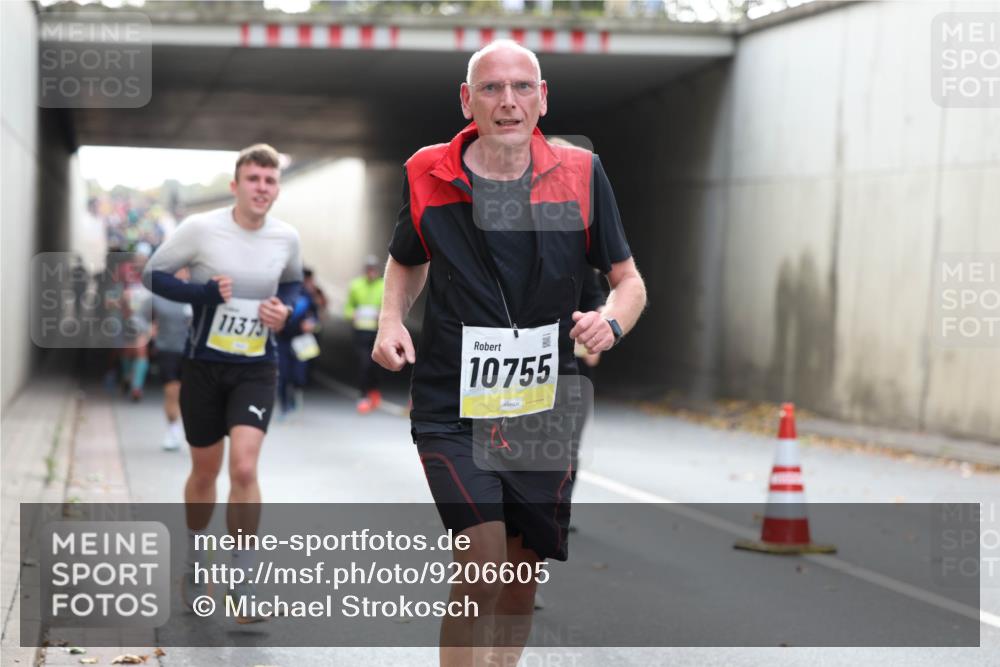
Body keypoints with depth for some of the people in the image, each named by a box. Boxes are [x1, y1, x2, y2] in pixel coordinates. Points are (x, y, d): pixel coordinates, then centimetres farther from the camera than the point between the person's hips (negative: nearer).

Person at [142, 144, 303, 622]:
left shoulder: (287, 238, -4)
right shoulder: (201, 228, -14)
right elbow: (153, 273, -5)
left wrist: (285, 308, -6)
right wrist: (202, 292, -21)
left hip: (256, 368, 1)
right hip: (204, 365, -1)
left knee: (244, 467, -17)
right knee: (205, 471, 12)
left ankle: (243, 582, -6)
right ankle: (193, 561, 38)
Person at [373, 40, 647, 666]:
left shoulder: (581, 173, -2)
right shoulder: (427, 175, -2)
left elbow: (629, 279, 6)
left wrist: (611, 321, -15)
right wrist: (392, 319, -1)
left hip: (545, 410, 2)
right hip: (451, 406, -2)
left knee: (523, 579, 10)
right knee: (483, 566, -18)